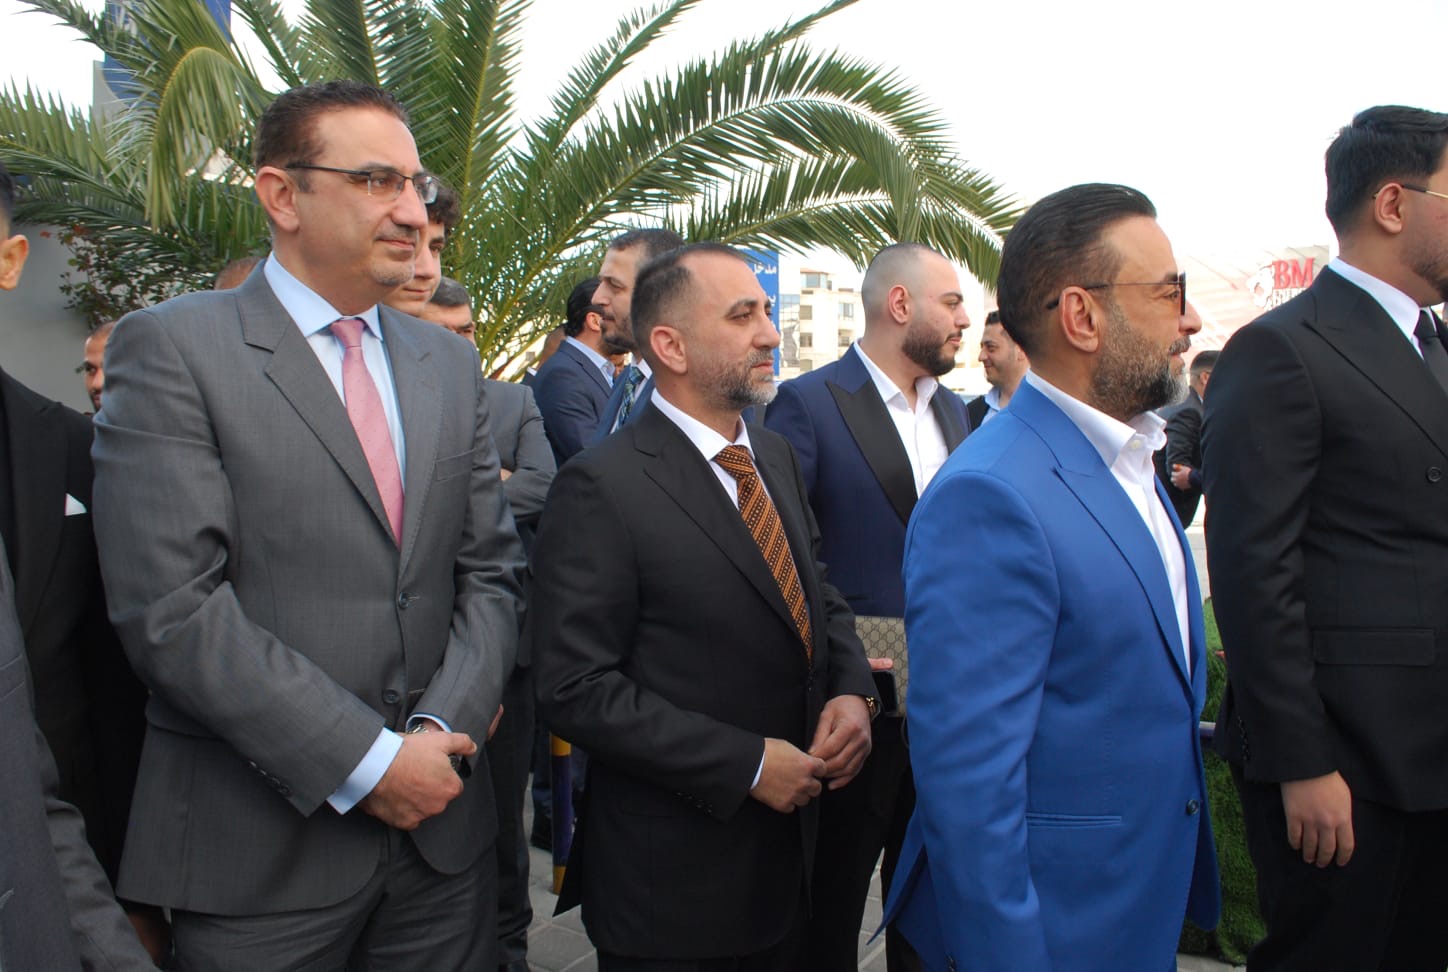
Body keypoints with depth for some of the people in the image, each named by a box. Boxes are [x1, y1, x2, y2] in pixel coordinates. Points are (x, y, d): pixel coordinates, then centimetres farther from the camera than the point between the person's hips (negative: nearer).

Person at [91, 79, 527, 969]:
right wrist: (365, 760, -15)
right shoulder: (171, 348, -7)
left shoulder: (452, 363, 9)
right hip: (259, 846, -4)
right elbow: (171, 607, -16)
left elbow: (492, 573, 7)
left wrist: (441, 731, -9)